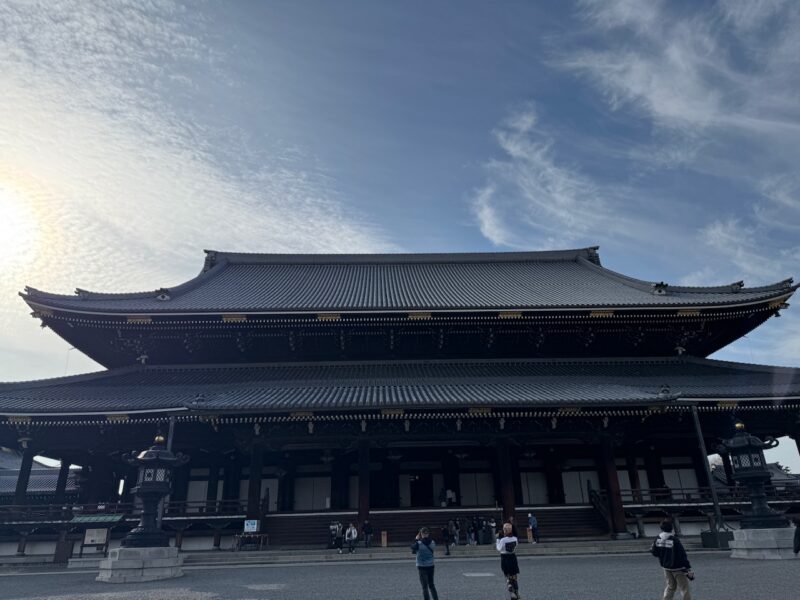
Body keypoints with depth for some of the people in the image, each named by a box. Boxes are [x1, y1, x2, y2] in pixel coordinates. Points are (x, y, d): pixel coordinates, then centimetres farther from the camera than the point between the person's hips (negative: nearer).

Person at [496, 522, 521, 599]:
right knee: (514, 577, 16)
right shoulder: (515, 539, -8)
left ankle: (512, 593, 1)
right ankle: (516, 593, 22)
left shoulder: (503, 540, -20)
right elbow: (515, 547, 9)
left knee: (508, 577, 10)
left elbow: (499, 549, -7)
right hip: (513, 557, 3)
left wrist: (498, 539, -2)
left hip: (504, 558, -3)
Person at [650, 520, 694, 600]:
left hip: (666, 567, 5)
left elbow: (654, 553, 3)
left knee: (671, 586, 21)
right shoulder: (674, 540, -23)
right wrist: (688, 569, -13)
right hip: (677, 568, -5)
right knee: (684, 588, 6)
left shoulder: (658, 539, -7)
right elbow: (683, 555, -19)